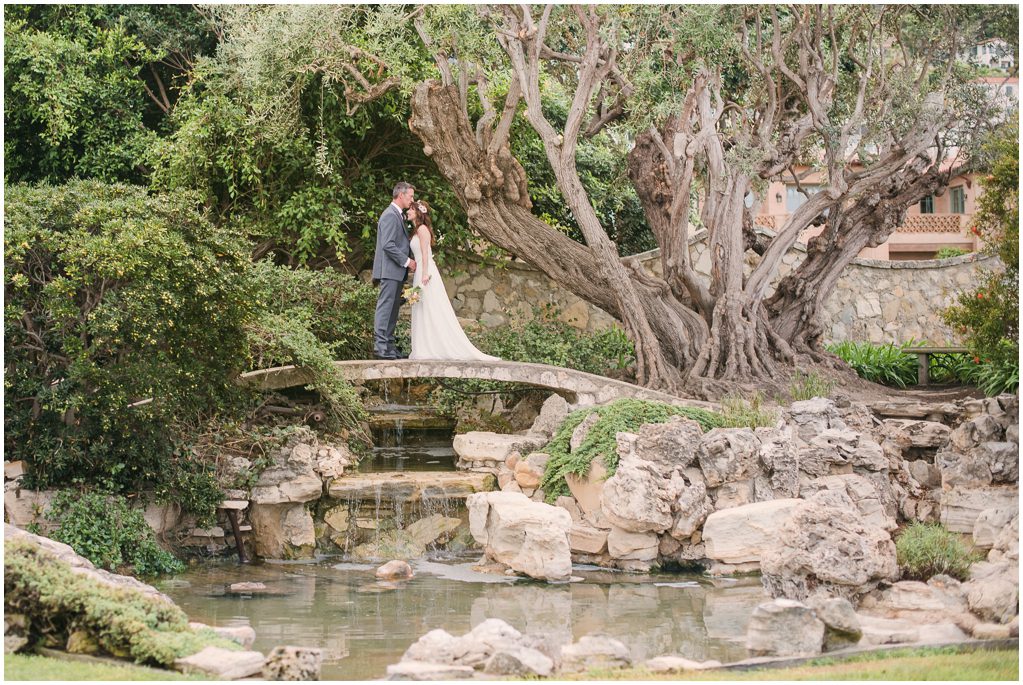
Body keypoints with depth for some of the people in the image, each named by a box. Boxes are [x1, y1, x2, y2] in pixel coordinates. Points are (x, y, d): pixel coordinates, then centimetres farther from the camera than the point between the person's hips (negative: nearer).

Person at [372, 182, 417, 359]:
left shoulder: (398, 215, 20)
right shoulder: (390, 216, -12)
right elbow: (388, 245, -20)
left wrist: (409, 261, 13)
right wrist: (406, 261, -15)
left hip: (397, 271, 10)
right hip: (390, 270, -10)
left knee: (393, 309, 9)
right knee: (385, 307, -11)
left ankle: (389, 346, 11)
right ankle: (380, 346, -13)